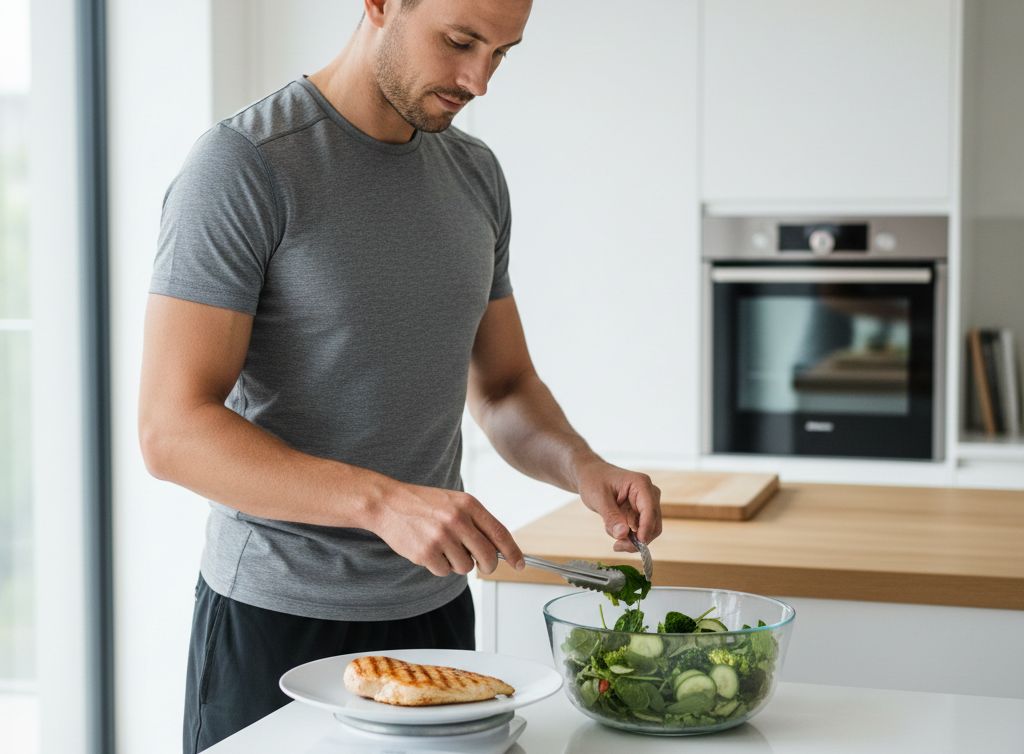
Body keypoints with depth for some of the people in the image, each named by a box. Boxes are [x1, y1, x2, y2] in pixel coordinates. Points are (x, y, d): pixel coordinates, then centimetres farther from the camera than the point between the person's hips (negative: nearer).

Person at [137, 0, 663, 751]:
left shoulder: (475, 173, 6)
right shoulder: (242, 165, -14)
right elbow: (172, 430, -21)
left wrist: (583, 466, -8)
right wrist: (383, 502, -32)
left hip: (436, 607, 6)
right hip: (277, 623, -6)